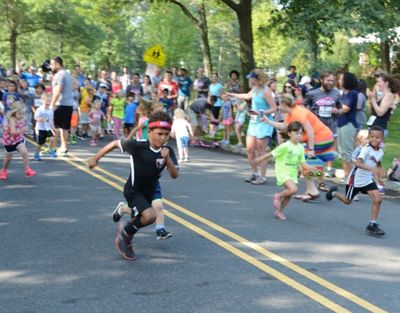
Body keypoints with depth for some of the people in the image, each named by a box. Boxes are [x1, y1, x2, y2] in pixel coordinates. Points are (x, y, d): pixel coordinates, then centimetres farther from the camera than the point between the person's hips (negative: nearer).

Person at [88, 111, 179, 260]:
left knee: (138, 221, 22)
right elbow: (115, 143, -10)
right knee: (149, 216, -28)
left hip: (149, 192, 6)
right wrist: (96, 158, -10)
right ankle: (126, 233, 0)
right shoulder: (138, 146, -23)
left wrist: (167, 159, -33)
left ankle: (125, 242, 54)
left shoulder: (168, 152, -11)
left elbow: (175, 175, -16)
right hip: (133, 190, -6)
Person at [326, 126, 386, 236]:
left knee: (377, 199, -12)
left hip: (368, 180, 6)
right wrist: (371, 169, -50)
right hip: (356, 179, -6)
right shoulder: (366, 149, -25)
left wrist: (379, 177, 8)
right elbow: (357, 163, -39)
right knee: (347, 201, 13)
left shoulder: (380, 152, -2)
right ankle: (334, 193, 45)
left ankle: (372, 225, -2)